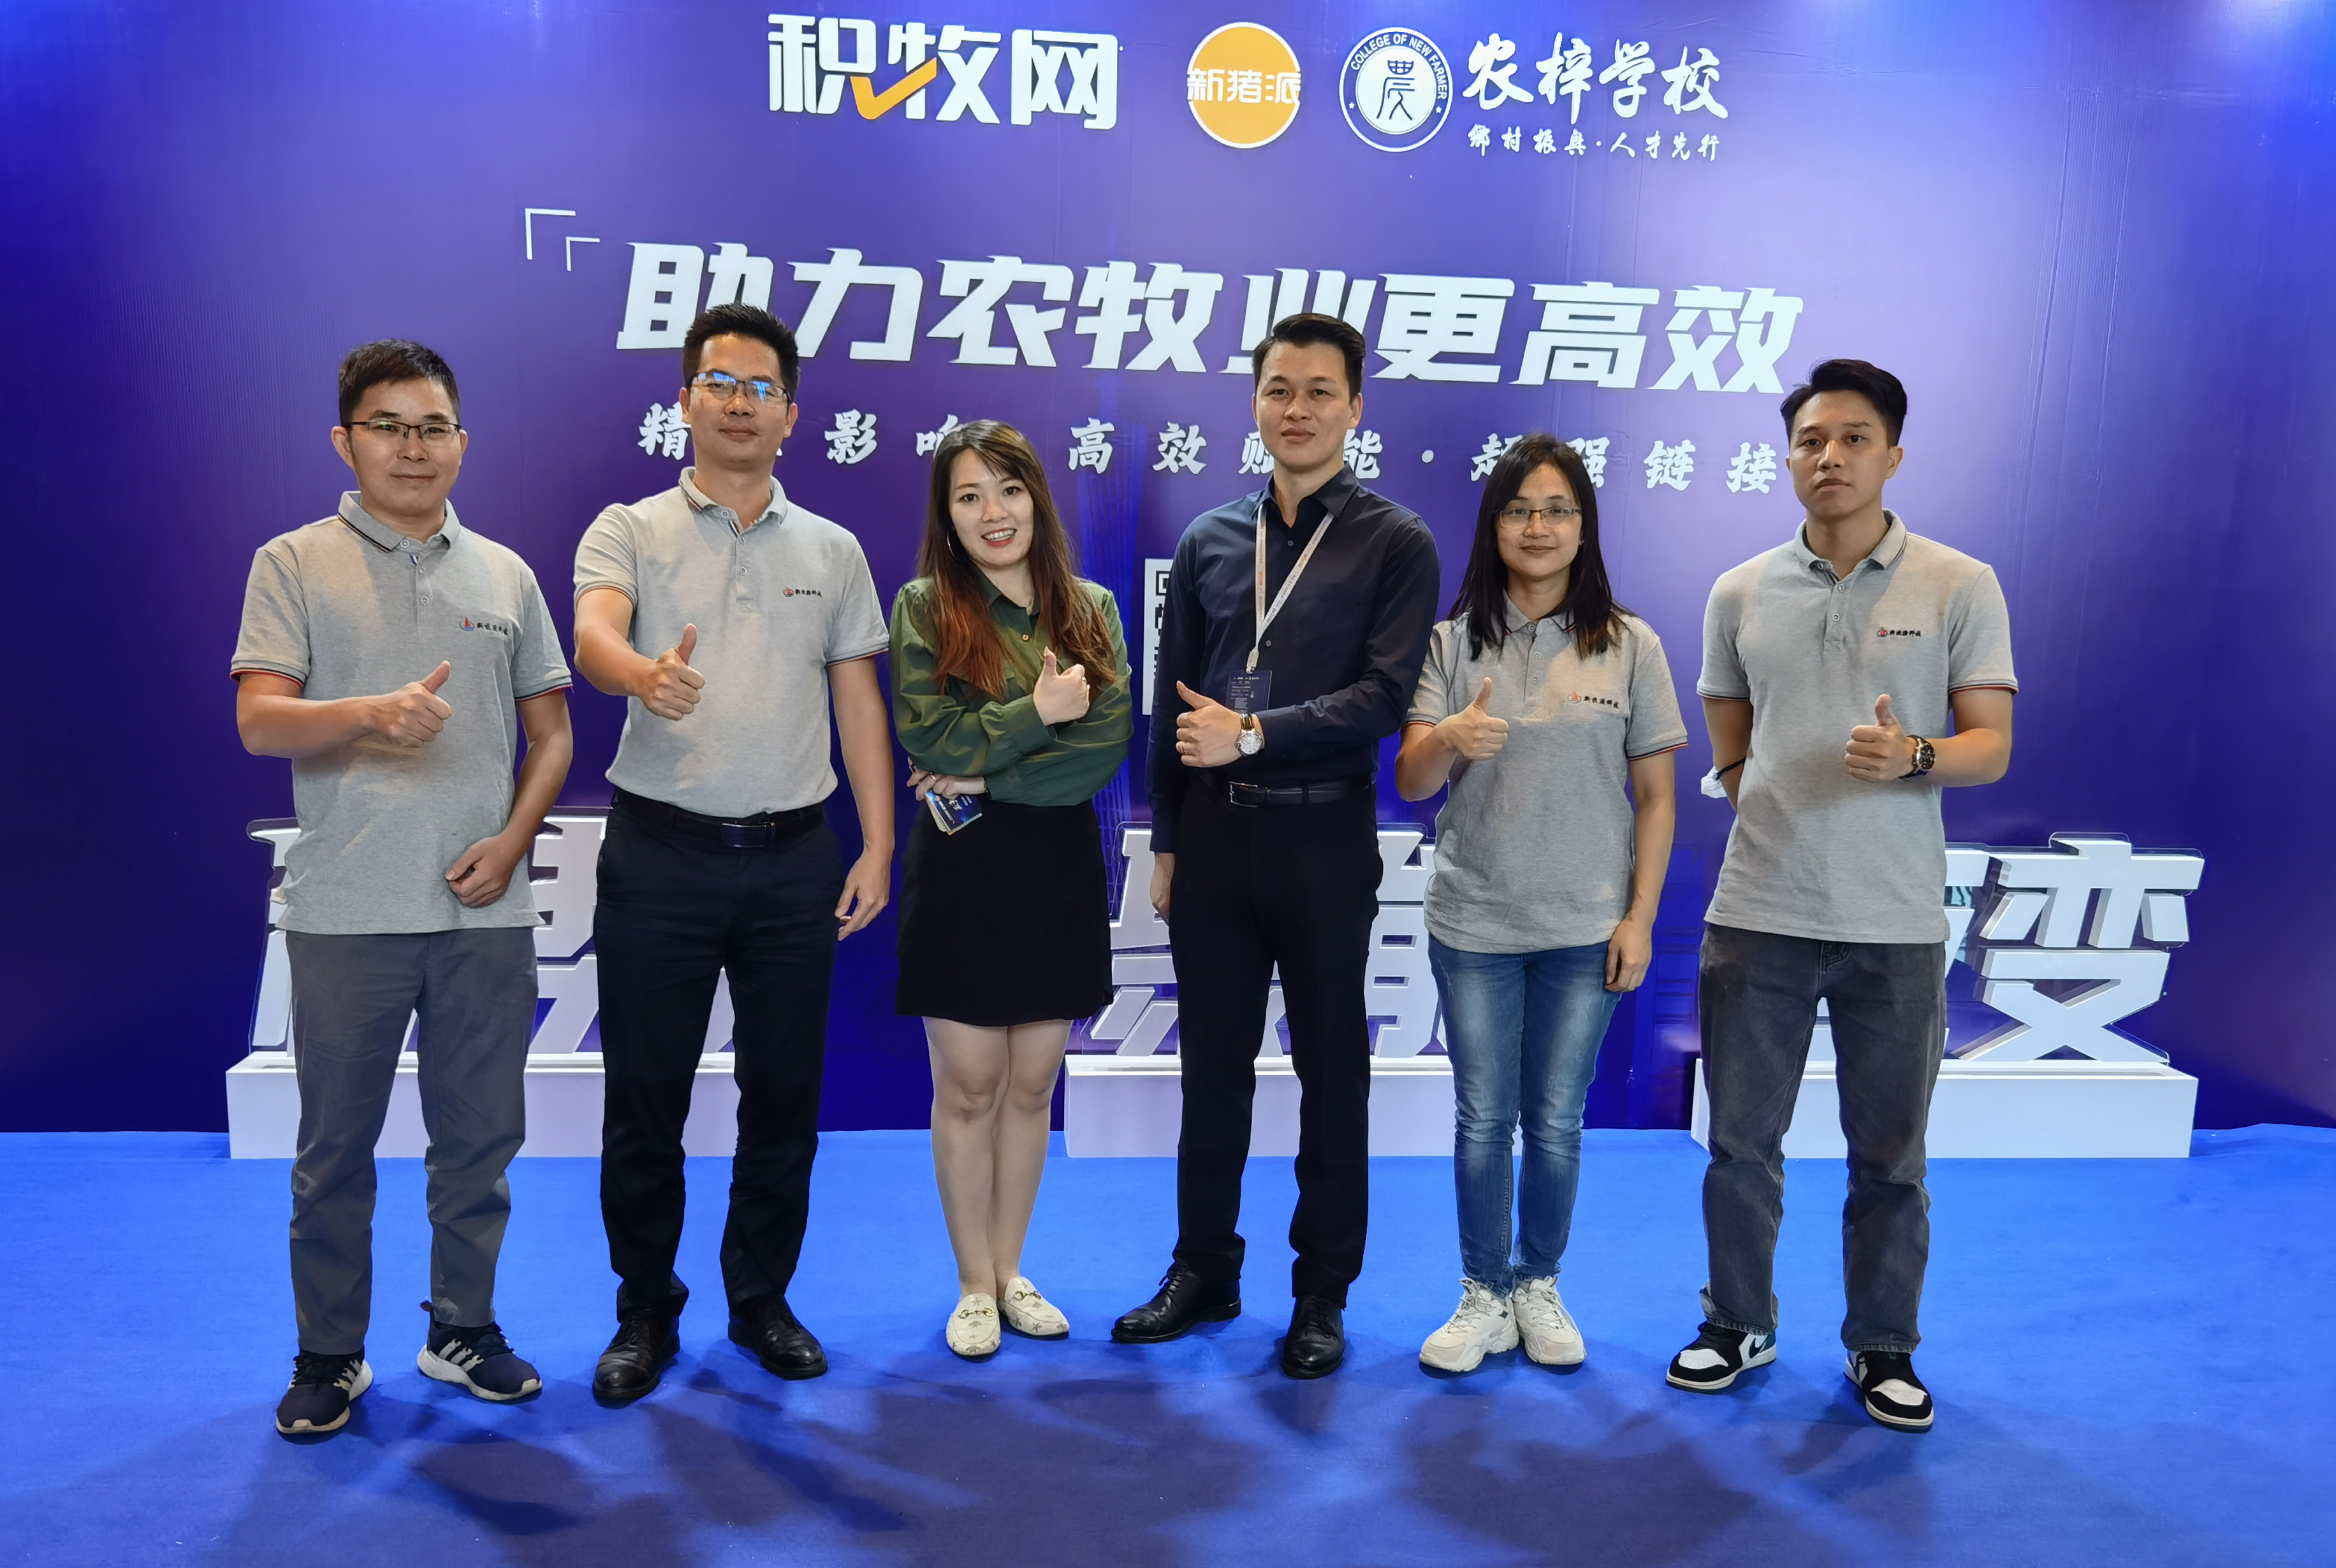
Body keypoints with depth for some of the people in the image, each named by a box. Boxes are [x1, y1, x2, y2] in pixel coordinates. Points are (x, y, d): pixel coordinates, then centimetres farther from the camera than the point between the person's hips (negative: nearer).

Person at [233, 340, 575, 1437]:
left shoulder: (506, 575, 11)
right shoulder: (294, 565, 3)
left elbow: (551, 730, 12)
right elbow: (258, 720, -7)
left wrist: (511, 840, -3)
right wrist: (373, 712, -26)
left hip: (486, 910, 3)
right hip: (346, 912, -2)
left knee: (480, 1134, 10)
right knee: (336, 1147, 8)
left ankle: (463, 1327, 26)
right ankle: (329, 1353, 23)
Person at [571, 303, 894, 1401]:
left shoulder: (832, 552, 10)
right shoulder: (629, 531, 2)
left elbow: (860, 703, 10)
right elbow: (592, 632, -19)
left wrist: (878, 846, 3)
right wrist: (643, 673, -43)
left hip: (792, 857, 2)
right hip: (661, 854, -2)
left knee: (784, 1094, 9)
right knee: (644, 1096, 6)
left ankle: (762, 1300, 27)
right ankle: (646, 1314, 24)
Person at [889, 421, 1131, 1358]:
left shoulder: (1090, 610, 5)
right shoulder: (924, 609, -2)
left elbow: (1109, 745, -8)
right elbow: (928, 739, -13)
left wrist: (986, 776, -15)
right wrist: (1039, 712, -13)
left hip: (1059, 869, 3)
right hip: (961, 871, -2)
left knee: (1032, 1086, 10)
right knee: (969, 1087, 4)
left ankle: (1010, 1271, 26)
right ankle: (974, 1285, 20)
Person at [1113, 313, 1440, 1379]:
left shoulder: (1395, 546, -2)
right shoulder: (1209, 541, 10)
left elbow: (1383, 697, -12)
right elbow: (1174, 706, 11)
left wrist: (1253, 732, -18)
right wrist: (1166, 841, 10)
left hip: (1323, 839, -3)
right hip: (1213, 837, 4)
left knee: (1331, 1073, 8)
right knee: (1212, 1068, 12)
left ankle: (1322, 1297, 22)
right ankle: (1204, 1272, 28)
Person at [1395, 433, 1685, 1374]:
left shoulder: (1630, 646, 0)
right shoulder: (1455, 643, 1)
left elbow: (1655, 797, 2)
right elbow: (1409, 782, -5)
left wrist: (1640, 918, -4)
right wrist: (1448, 739, -27)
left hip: (1585, 926, 0)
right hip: (1474, 923, 1)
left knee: (1555, 1122, 9)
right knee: (1482, 1120, 8)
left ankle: (1539, 1289, 29)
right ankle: (1484, 1299, 23)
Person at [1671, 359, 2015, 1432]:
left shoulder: (1960, 588, -1)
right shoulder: (1741, 594, 6)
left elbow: (1992, 745, -3)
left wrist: (1912, 757, -23)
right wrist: (1779, 839, 8)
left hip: (1896, 925, -1)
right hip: (1758, 919, 2)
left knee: (1890, 1159, 10)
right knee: (1741, 1143, 10)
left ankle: (1882, 1348, 28)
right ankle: (1739, 1325, 29)